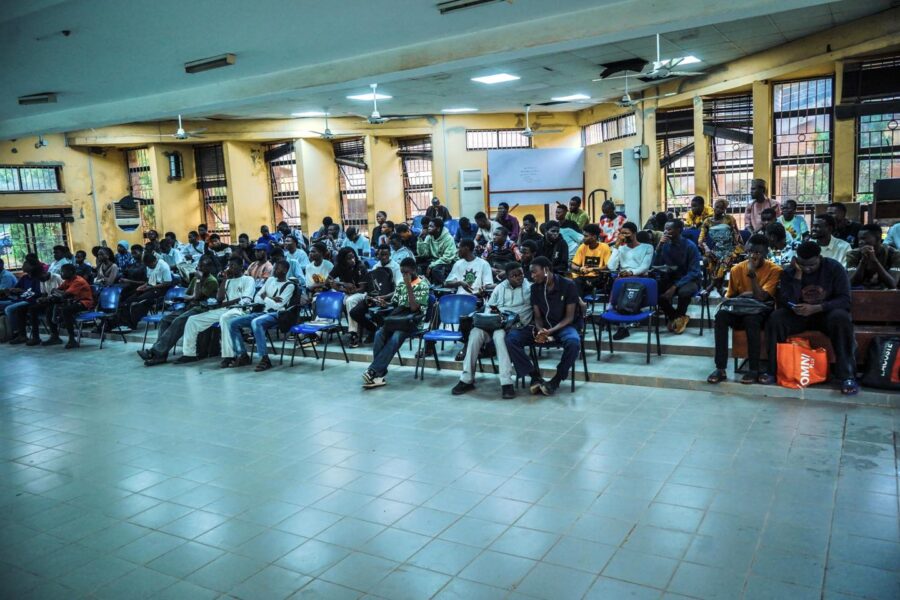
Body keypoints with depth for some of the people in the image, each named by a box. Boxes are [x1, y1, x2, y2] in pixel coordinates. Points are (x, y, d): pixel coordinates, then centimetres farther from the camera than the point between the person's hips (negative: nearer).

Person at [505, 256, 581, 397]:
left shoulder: (568, 285, -10)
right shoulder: (535, 288, 2)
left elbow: (569, 317, -11)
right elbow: (537, 316, 3)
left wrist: (551, 331, -26)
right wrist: (540, 330, -20)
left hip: (564, 326, -4)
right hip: (543, 326, 4)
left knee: (573, 342, -40)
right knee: (511, 338, -21)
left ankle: (556, 380, -18)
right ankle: (535, 376, -16)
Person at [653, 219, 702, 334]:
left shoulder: (690, 246, -16)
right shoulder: (665, 245, -2)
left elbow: (694, 272, -19)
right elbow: (656, 265, -8)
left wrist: (675, 286, -28)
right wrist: (659, 246, -19)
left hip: (689, 280, -4)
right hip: (671, 278, 4)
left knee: (684, 292, -38)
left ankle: (679, 316, -4)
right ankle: (675, 317, 0)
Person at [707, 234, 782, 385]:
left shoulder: (774, 270, -8)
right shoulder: (737, 269, 2)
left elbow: (761, 297, -20)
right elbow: (729, 296, 11)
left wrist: (752, 273, -24)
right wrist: (744, 295, -11)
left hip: (761, 313, -3)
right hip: (739, 311, 3)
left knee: (751, 318, -38)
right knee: (721, 315, -29)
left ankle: (754, 369, -27)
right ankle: (721, 368, -29)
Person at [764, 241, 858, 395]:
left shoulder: (835, 268, -8)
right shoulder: (789, 272, -3)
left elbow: (845, 300, -15)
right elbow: (786, 302, -13)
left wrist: (816, 308, -30)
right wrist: (798, 275, -20)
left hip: (827, 313, -2)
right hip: (800, 315, 2)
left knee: (841, 318, -36)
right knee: (776, 318, -27)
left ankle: (847, 375, -30)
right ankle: (772, 370, -19)